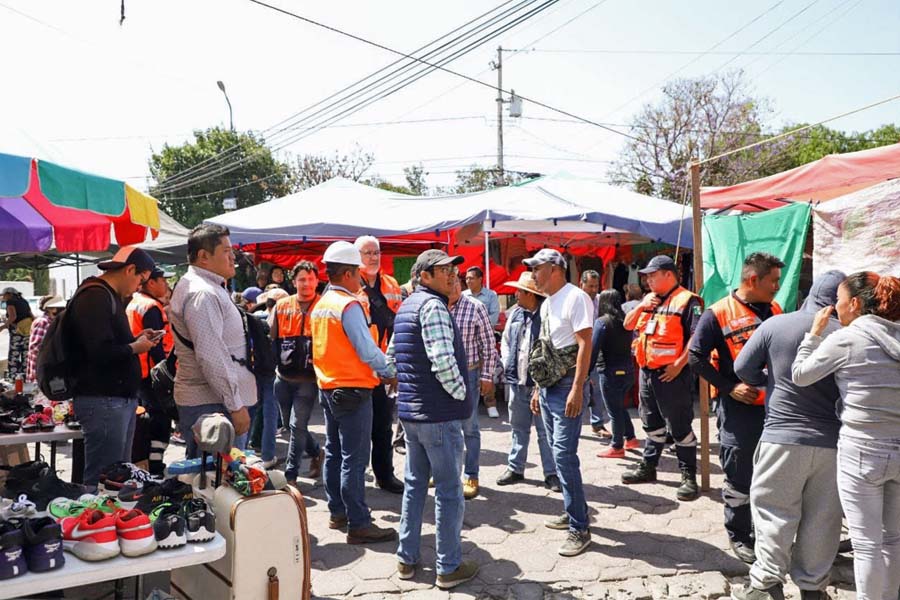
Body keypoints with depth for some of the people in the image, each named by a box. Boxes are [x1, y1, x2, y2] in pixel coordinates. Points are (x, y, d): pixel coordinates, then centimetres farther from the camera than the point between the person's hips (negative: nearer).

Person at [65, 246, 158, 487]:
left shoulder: (108, 295, 19)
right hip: (103, 401, -11)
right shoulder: (94, 297, -14)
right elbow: (100, 352, -24)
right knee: (103, 478, -6)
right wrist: (134, 347, -9)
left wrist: (136, 338, 10)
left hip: (120, 398, 11)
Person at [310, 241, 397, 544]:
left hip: (328, 388, 9)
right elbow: (367, 349, -20)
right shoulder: (349, 305, -18)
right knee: (354, 459, -5)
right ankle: (358, 524, 1)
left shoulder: (320, 305, 9)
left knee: (334, 452, 15)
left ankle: (338, 512, 26)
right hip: (353, 390, -9)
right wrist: (390, 373, -6)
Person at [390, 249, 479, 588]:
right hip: (439, 414, -9)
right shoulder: (432, 305, -16)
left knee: (414, 484, 17)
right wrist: (461, 394, -12)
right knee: (449, 490, 2)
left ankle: (407, 559, 25)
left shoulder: (406, 306, 14)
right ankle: (449, 567, 11)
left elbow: (392, 354, 21)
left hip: (410, 410, 9)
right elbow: (442, 360, -26)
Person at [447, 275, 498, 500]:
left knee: (469, 427, 4)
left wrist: (487, 376, -7)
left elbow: (488, 345, -5)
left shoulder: (475, 308, -8)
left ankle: (471, 477, 14)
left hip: (468, 374, -3)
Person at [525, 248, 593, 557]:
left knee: (564, 455, -11)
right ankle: (575, 511, 28)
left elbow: (585, 345, -18)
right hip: (548, 387, 9)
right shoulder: (547, 303, 15)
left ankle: (579, 529, -3)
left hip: (567, 387, -9)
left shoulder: (575, 298, -12)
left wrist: (577, 389, -23)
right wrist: (538, 388, 19)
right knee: (560, 454, 15)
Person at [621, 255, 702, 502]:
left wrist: (679, 364, -21)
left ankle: (689, 477, 7)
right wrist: (641, 306, -1)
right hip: (646, 371, 8)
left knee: (680, 427, -2)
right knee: (652, 423, 19)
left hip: (671, 374, -8)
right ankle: (648, 468, 31)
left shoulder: (686, 301, -11)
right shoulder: (649, 300, 14)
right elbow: (627, 325, 16)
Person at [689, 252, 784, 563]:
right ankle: (739, 536, 24)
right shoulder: (718, 314, -11)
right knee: (740, 479, 6)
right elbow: (697, 357, -10)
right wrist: (729, 387, -15)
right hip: (739, 408, -5)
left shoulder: (775, 310, 7)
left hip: (774, 406, 6)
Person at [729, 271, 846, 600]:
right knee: (821, 518, 13)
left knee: (774, 511, 8)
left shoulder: (775, 325, -5)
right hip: (832, 441, 2)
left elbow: (742, 369, 1)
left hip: (783, 436, -1)